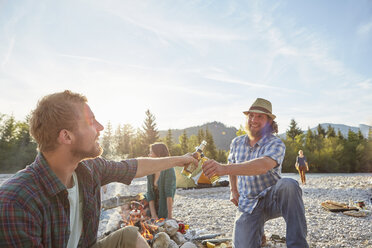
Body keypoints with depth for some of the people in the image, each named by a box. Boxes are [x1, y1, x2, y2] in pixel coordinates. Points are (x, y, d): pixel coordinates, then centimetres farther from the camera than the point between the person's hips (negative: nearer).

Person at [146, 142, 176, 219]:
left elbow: (169, 194, -20)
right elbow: (150, 193, -3)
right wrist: (153, 215, -13)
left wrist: (169, 216, -23)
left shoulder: (168, 170, -15)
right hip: (153, 207, 5)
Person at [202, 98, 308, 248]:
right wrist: (233, 191, 12)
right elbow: (232, 164, 24)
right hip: (247, 205, 3)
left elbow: (263, 165, -38)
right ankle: (258, 234, 18)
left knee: (288, 185, -37)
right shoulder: (237, 143, 2)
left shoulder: (276, 144, -16)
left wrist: (224, 169, -50)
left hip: (273, 198, -3)